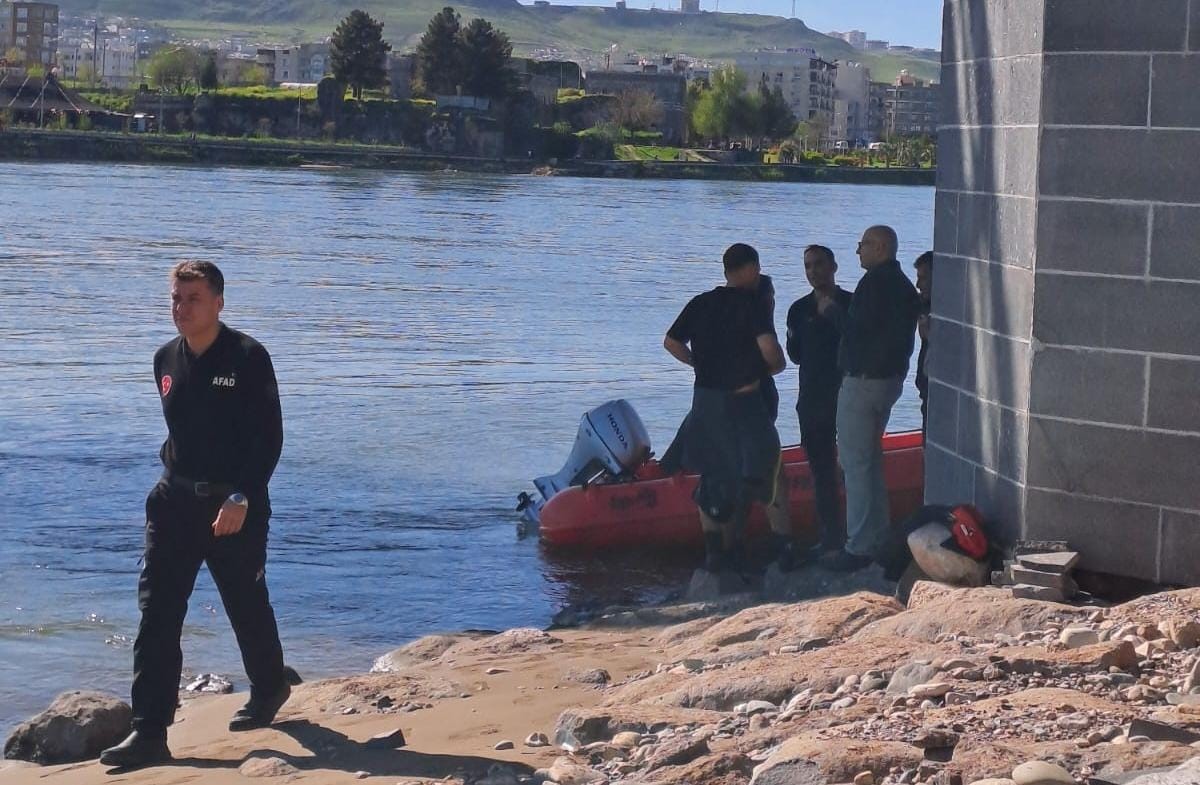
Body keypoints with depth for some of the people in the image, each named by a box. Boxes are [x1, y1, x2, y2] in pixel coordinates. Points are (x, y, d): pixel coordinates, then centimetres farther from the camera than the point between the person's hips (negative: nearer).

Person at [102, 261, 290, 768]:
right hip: (175, 500, 5)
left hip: (234, 505, -5)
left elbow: (269, 438, -13)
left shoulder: (248, 358, -11)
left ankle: (268, 691, 38)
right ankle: (150, 732, -6)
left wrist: (241, 497, -21)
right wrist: (176, 478, 15)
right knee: (156, 612, -5)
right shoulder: (166, 360, 7)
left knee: (247, 605, 11)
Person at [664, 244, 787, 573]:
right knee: (754, 469, 9)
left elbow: (671, 342, 10)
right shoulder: (752, 304, -10)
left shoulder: (701, 303, 6)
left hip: (705, 398, 5)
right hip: (742, 399, -5)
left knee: (711, 475, 11)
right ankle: (731, 544, 7)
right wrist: (776, 366, 1)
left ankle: (714, 551, 8)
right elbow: (770, 350, -20)